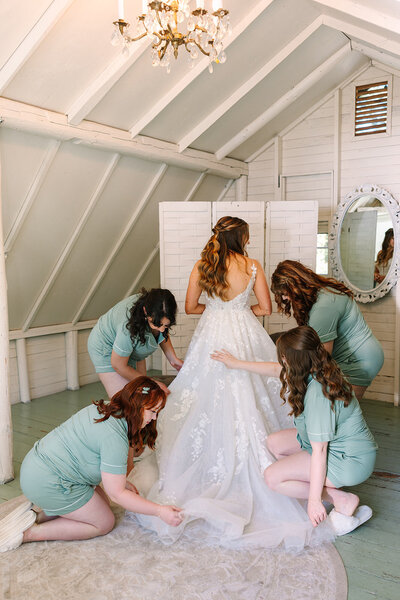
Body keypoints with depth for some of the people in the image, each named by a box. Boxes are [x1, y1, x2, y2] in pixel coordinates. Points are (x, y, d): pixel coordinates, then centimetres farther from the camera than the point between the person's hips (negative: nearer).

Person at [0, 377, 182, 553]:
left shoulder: (103, 409, 4)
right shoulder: (115, 436, -24)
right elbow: (116, 494, -19)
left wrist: (121, 482, 14)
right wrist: (160, 511, -14)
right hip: (47, 484, -10)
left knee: (102, 503, 16)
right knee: (104, 523, 4)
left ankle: (40, 516, 10)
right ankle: (30, 532, -2)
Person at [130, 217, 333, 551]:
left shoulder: (202, 267, -2)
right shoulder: (252, 266, -5)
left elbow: (191, 307, 3)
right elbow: (265, 308, -1)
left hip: (212, 337, 1)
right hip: (246, 338, -1)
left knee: (209, 401, 11)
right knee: (249, 402, 8)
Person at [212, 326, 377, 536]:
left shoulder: (318, 394, -31)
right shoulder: (316, 370, -4)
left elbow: (319, 451, -27)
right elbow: (276, 369, 14)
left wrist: (314, 499, -20)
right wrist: (237, 364, 22)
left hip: (350, 461, -9)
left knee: (272, 477, -10)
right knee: (274, 442, 11)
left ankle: (342, 500, -4)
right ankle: (329, 488, 8)